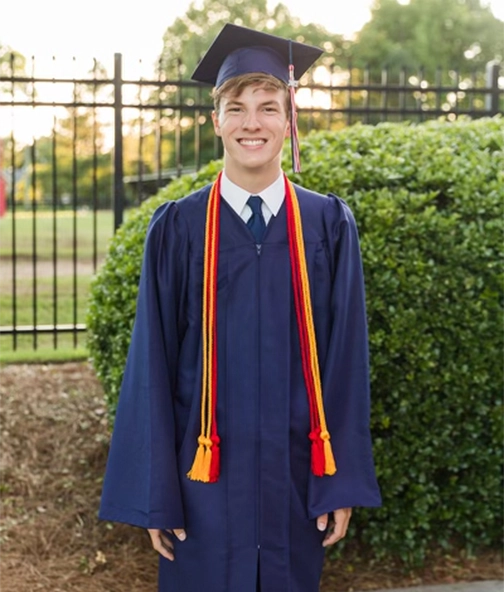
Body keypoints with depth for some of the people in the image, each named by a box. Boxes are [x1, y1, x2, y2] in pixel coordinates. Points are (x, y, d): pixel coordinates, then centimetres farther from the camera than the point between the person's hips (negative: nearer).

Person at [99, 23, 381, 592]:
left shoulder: (328, 224, -1)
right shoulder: (178, 228, -3)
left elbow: (346, 357, 0)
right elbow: (152, 366, -2)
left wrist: (343, 484, -2)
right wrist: (154, 496, -4)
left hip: (295, 476, 1)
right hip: (206, 480, -1)